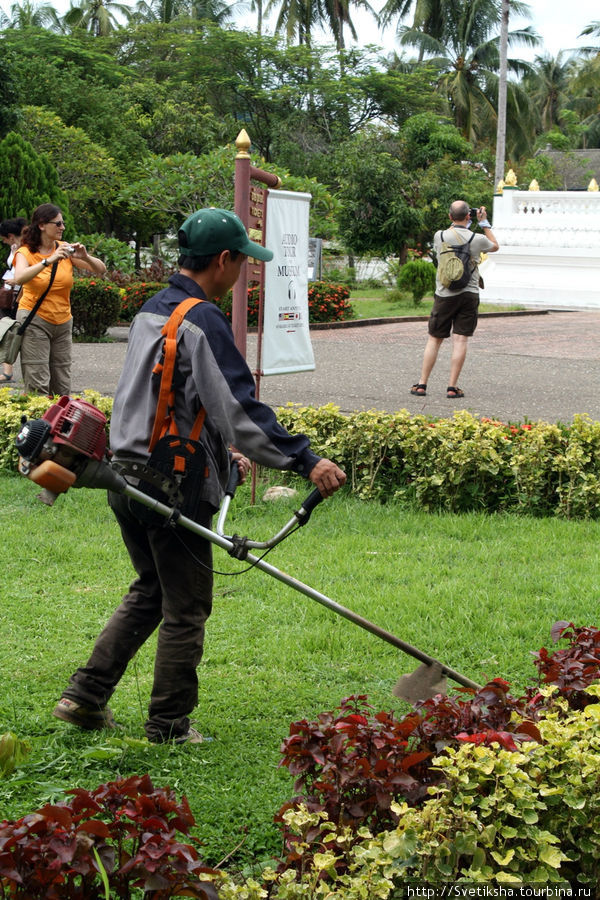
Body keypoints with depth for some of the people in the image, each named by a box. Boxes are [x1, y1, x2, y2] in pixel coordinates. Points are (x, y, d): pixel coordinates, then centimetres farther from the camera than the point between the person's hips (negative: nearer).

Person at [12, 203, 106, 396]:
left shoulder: (65, 249, 4)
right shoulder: (26, 252, -6)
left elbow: (101, 269, 2)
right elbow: (19, 278, -28)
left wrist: (85, 257, -18)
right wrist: (49, 261, -36)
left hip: (63, 322, 4)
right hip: (35, 320, -4)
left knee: (62, 386, 4)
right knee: (38, 385, -12)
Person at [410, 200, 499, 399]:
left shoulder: (439, 236, -4)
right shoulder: (477, 239, -7)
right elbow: (495, 246, 16)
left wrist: (459, 225, 24)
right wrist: (484, 223, 21)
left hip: (444, 295, 1)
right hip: (469, 294, -1)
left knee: (434, 339, 9)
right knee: (460, 340, 0)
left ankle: (422, 384, 9)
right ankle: (452, 387, -3)